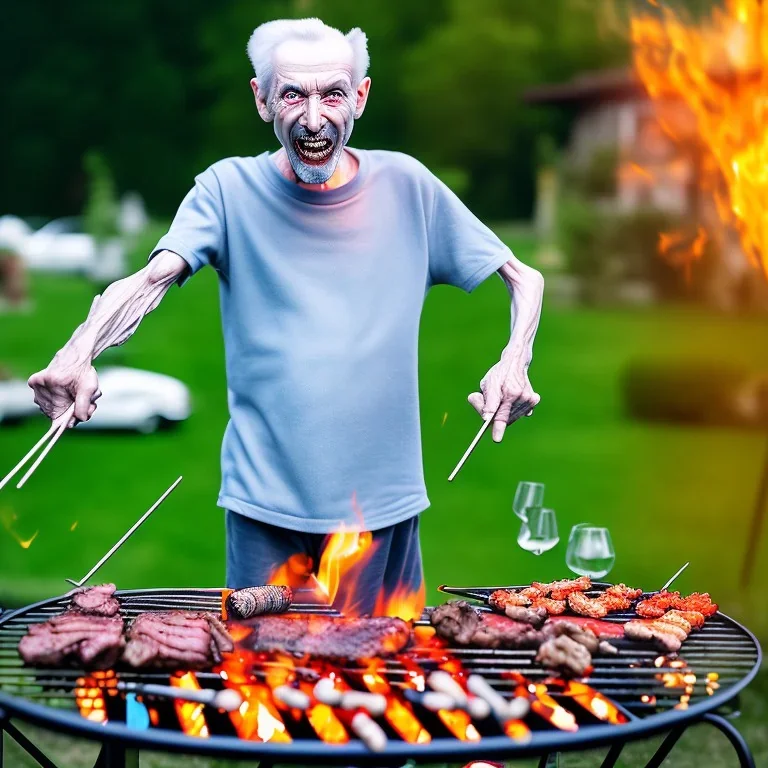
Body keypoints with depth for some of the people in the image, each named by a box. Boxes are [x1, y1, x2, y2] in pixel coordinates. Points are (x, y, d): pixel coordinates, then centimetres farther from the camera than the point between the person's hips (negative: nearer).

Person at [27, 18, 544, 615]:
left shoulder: (404, 186, 1)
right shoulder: (230, 190, -2)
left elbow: (524, 279, 6)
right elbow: (149, 280, -18)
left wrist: (514, 363, -12)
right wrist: (79, 353, -37)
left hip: (383, 498, 1)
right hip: (267, 501, -1)